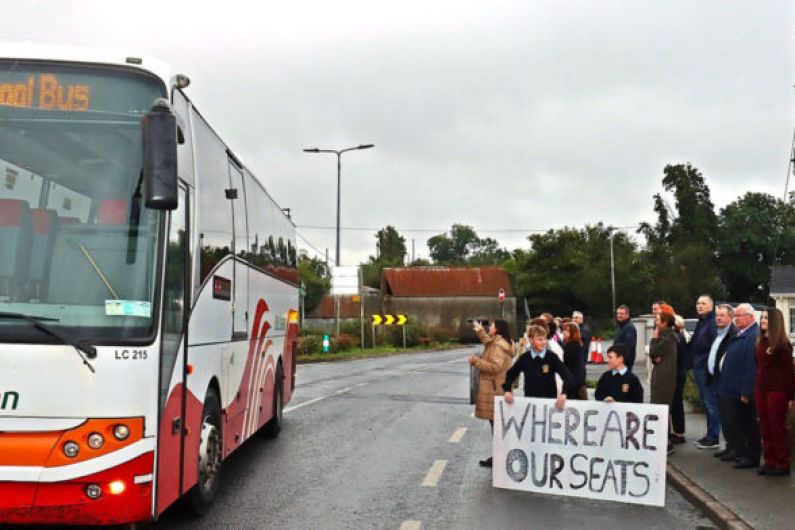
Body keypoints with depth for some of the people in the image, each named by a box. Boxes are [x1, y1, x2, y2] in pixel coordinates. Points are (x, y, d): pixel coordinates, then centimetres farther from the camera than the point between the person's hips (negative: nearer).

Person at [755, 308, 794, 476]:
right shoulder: (760, 342, 11)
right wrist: (756, 386, 10)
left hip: (777, 390, -6)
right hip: (761, 389, 7)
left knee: (778, 427, 0)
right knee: (765, 428, 9)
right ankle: (769, 461, 17)